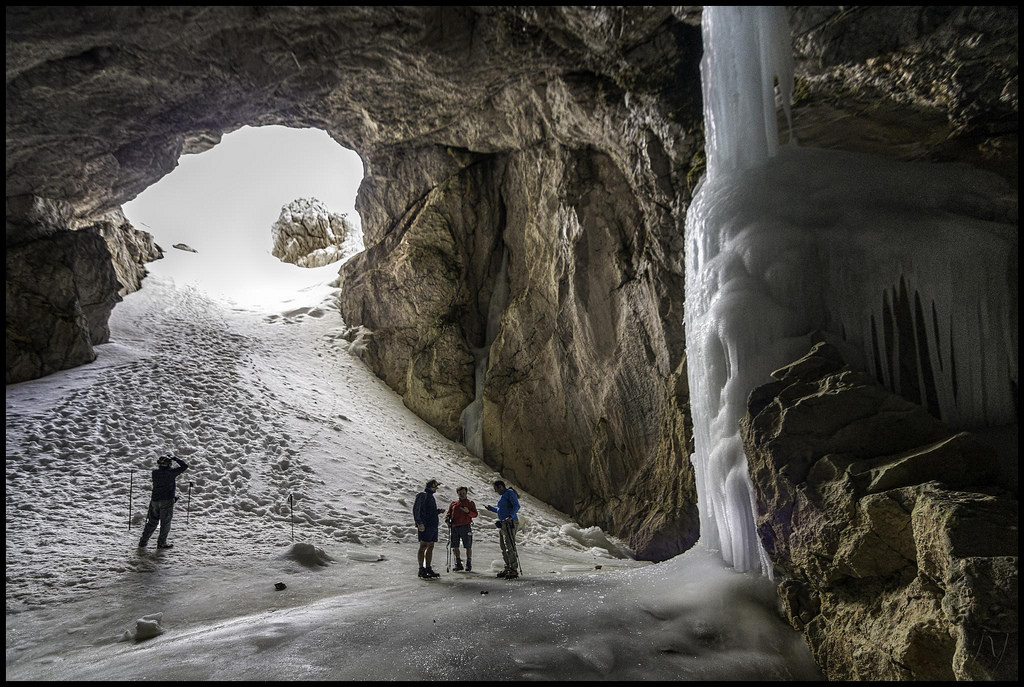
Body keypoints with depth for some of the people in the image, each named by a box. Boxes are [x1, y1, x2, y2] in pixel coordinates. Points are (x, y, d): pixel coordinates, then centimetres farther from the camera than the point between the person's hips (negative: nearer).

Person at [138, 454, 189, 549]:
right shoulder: (171, 472, -14)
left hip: (155, 500, 5)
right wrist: (175, 458, 5)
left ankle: (143, 542, 21)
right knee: (165, 522, 7)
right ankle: (161, 543, 11)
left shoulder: (155, 473, -2)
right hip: (167, 501, -5)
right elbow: (185, 466, -5)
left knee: (152, 522, 17)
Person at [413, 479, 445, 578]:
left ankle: (428, 568, 15)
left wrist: (439, 511, 10)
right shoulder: (422, 495, -7)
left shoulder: (430, 496, 22)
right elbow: (416, 509, -16)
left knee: (430, 547, 10)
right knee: (423, 547, -8)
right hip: (425, 525, -10)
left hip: (433, 525, 10)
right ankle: (421, 570, -7)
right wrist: (419, 522, -24)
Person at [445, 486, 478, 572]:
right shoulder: (454, 504, 17)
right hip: (454, 527, 3)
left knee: (468, 547, -2)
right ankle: (458, 564, 16)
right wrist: (447, 520, -3)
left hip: (465, 527, -3)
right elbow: (449, 513, 17)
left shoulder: (470, 503, 8)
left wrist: (468, 511, -18)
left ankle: (468, 564, 6)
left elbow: (475, 514, 0)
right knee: (455, 546, 5)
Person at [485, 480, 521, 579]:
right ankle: (508, 569, 18)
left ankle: (514, 570, -13)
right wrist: (492, 509, 36)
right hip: (503, 524, 10)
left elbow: (516, 506, -19)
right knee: (504, 548, 12)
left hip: (509, 523, -10)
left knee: (510, 546, -13)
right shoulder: (503, 495, 22)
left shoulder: (510, 493, -7)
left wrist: (511, 516, -32)